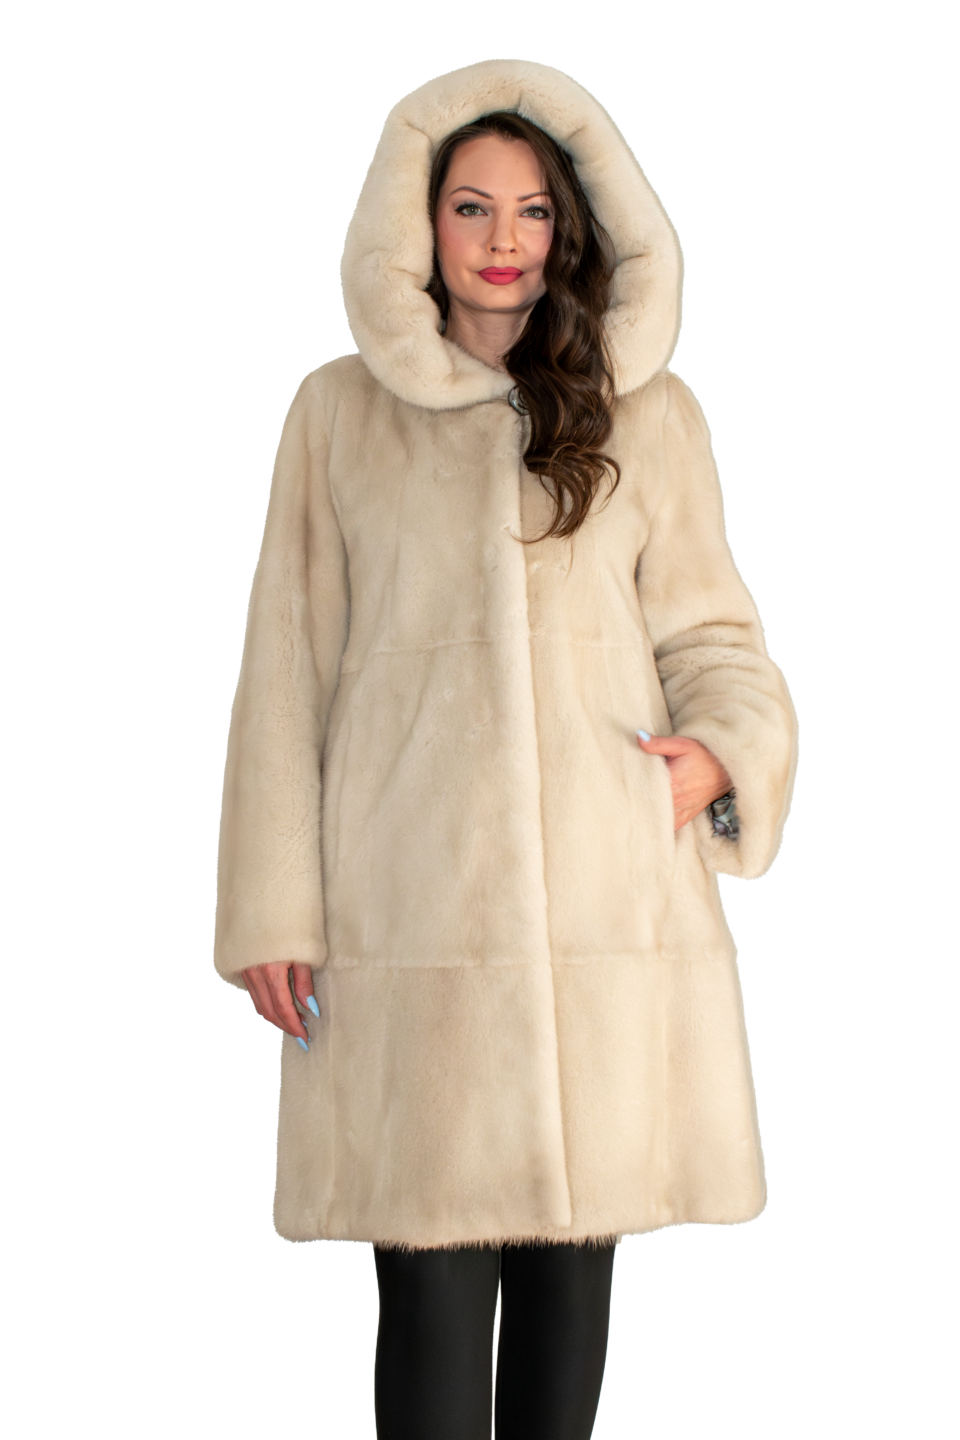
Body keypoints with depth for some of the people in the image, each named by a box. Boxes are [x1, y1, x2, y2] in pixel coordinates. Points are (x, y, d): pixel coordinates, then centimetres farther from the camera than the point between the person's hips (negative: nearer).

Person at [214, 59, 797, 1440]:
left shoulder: (647, 413, 10)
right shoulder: (342, 411, 7)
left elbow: (703, 625, 15)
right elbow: (288, 670, 6)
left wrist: (721, 747, -8)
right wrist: (275, 910, 1)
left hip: (608, 901, 2)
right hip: (411, 901, -1)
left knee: (574, 1244, 9)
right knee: (431, 1265, -3)